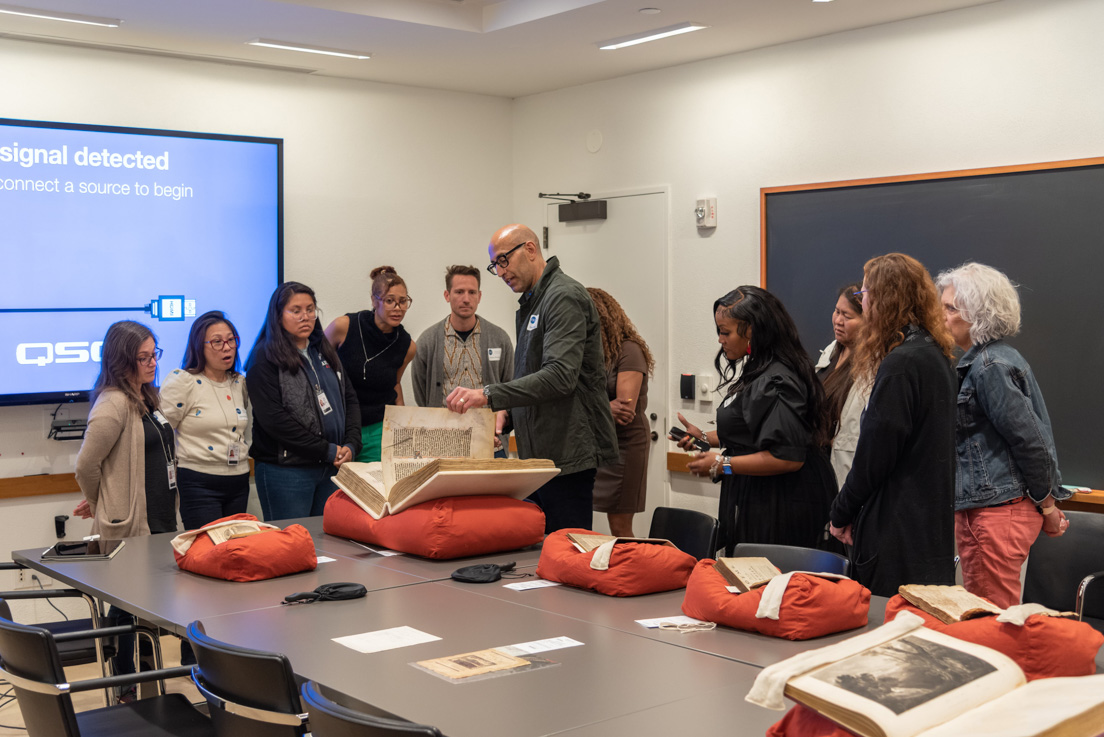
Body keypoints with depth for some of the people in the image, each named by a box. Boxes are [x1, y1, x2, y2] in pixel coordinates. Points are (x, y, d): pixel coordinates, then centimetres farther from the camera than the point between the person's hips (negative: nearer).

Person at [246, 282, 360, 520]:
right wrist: (327, 451, -14)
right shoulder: (265, 359, -6)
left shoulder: (325, 351, 15)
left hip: (332, 469, 6)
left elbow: (350, 399, 15)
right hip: (286, 471, -6)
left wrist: (351, 445, -3)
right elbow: (273, 419, -15)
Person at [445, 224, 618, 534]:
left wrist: (489, 395, -28)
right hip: (538, 456, 10)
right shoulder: (531, 304, 20)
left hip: (567, 456, -9)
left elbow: (560, 375, -24)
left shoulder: (564, 296, -11)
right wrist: (506, 413, 7)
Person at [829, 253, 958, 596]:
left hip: (898, 534, -10)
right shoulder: (935, 355, 12)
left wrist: (841, 514, -3)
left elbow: (875, 455, -17)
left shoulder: (901, 365, -18)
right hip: (933, 526, 10)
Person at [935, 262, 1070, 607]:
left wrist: (1047, 506, -7)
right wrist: (1045, 504, 19)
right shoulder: (989, 359, 15)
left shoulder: (990, 366, -16)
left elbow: (1030, 439, -18)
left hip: (995, 512, -10)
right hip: (976, 510, 10)